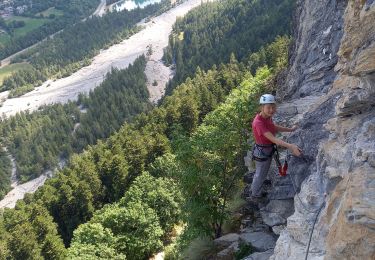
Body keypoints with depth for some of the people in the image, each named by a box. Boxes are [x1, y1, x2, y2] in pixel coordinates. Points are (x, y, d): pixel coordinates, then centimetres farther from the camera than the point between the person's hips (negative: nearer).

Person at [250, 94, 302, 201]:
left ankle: (255, 189, 53)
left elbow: (274, 127, 11)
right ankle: (255, 195, 40)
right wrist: (290, 146, -49)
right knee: (260, 175, 15)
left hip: (268, 149, 8)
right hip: (262, 152, -8)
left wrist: (290, 129, 16)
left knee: (262, 173, 29)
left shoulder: (267, 117, -8)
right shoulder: (258, 123, -35)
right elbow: (272, 138, -41)